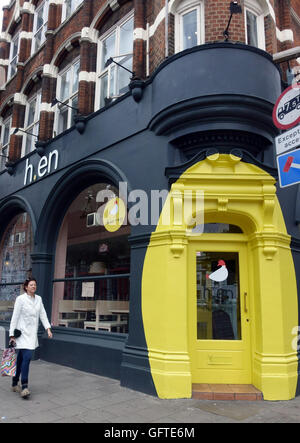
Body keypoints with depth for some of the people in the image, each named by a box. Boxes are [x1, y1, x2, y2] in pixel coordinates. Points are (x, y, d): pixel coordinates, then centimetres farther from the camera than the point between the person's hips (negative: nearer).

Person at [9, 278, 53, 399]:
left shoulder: (38, 299, 9)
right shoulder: (20, 299, -8)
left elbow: (43, 314, 8)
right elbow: (15, 317, -8)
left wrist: (48, 328, -2)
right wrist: (12, 335, -9)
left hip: (33, 333, 5)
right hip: (23, 333, -5)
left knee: (21, 359, 12)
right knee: (27, 357, -15)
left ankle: (15, 384, 25)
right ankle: (24, 387, -10)